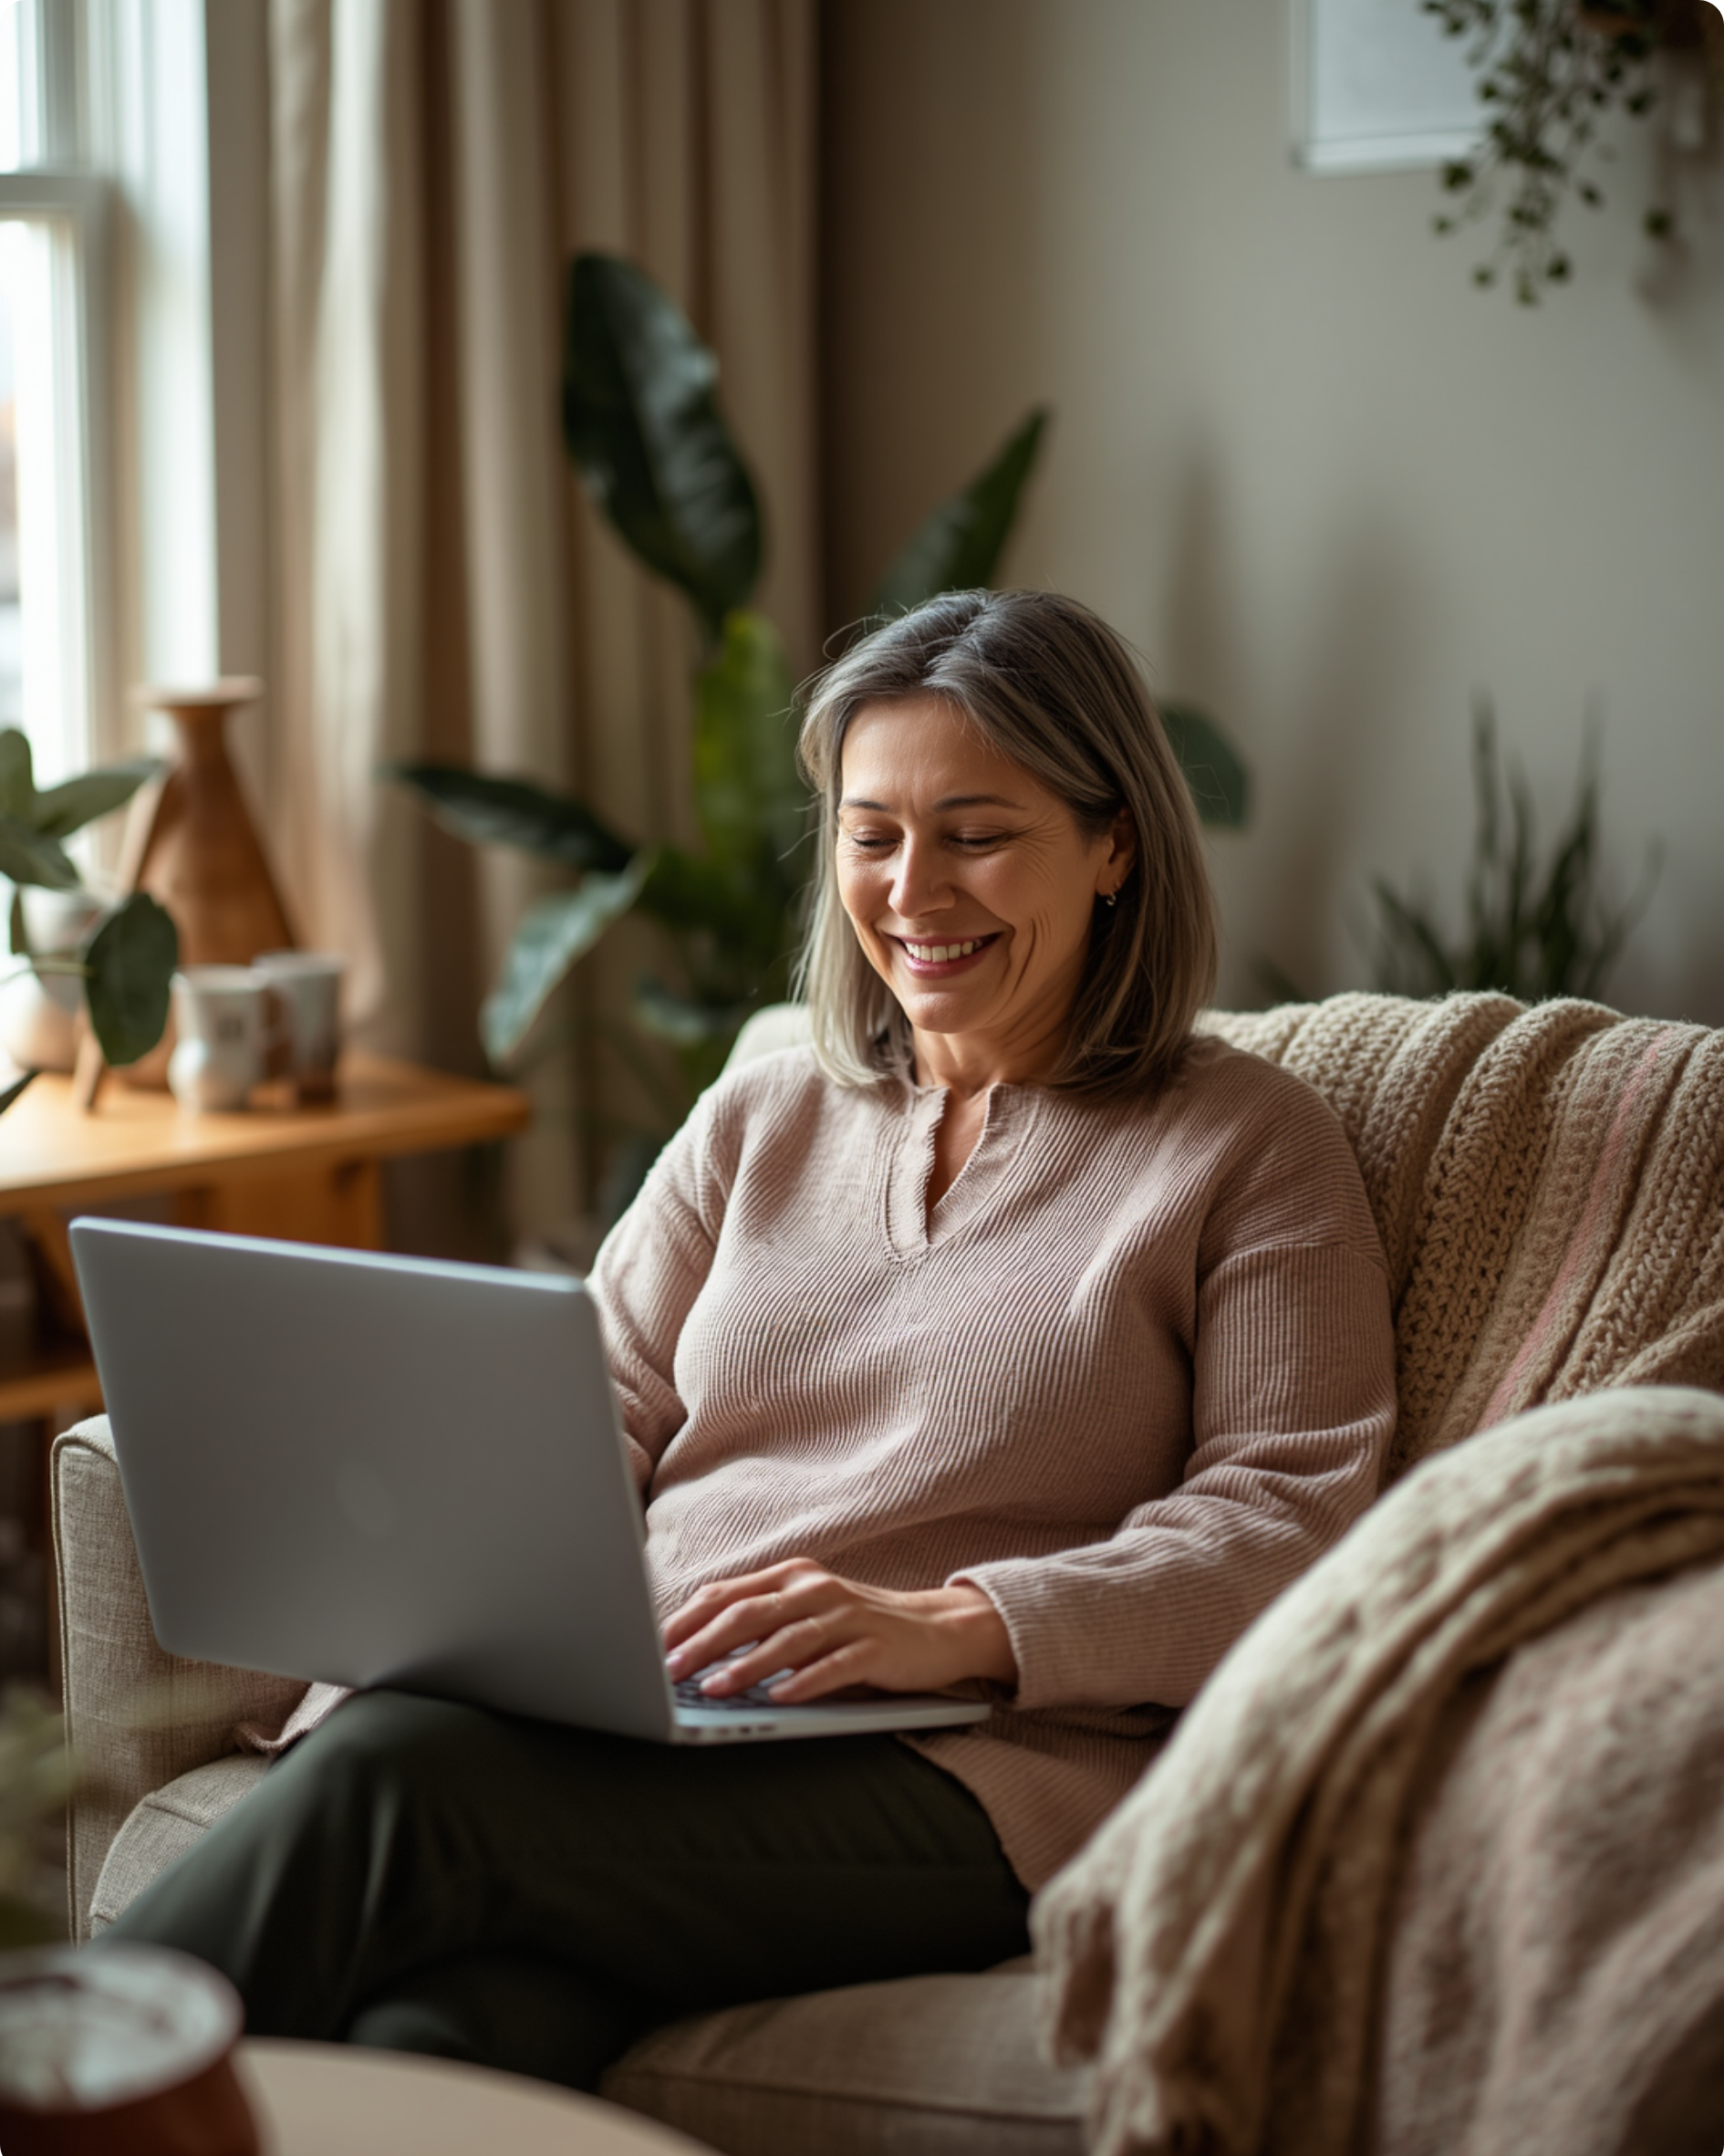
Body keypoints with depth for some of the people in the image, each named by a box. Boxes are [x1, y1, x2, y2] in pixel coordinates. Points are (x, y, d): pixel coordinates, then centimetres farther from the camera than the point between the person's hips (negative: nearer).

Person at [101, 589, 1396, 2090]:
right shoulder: (758, 1123, 25)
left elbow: (1290, 1519, -2)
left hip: (979, 1770, -4)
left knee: (392, 1779, -31)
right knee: (442, 2031, -35)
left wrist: (959, 1625, -17)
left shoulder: (1249, 1147, 9)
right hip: (643, 1733, 4)